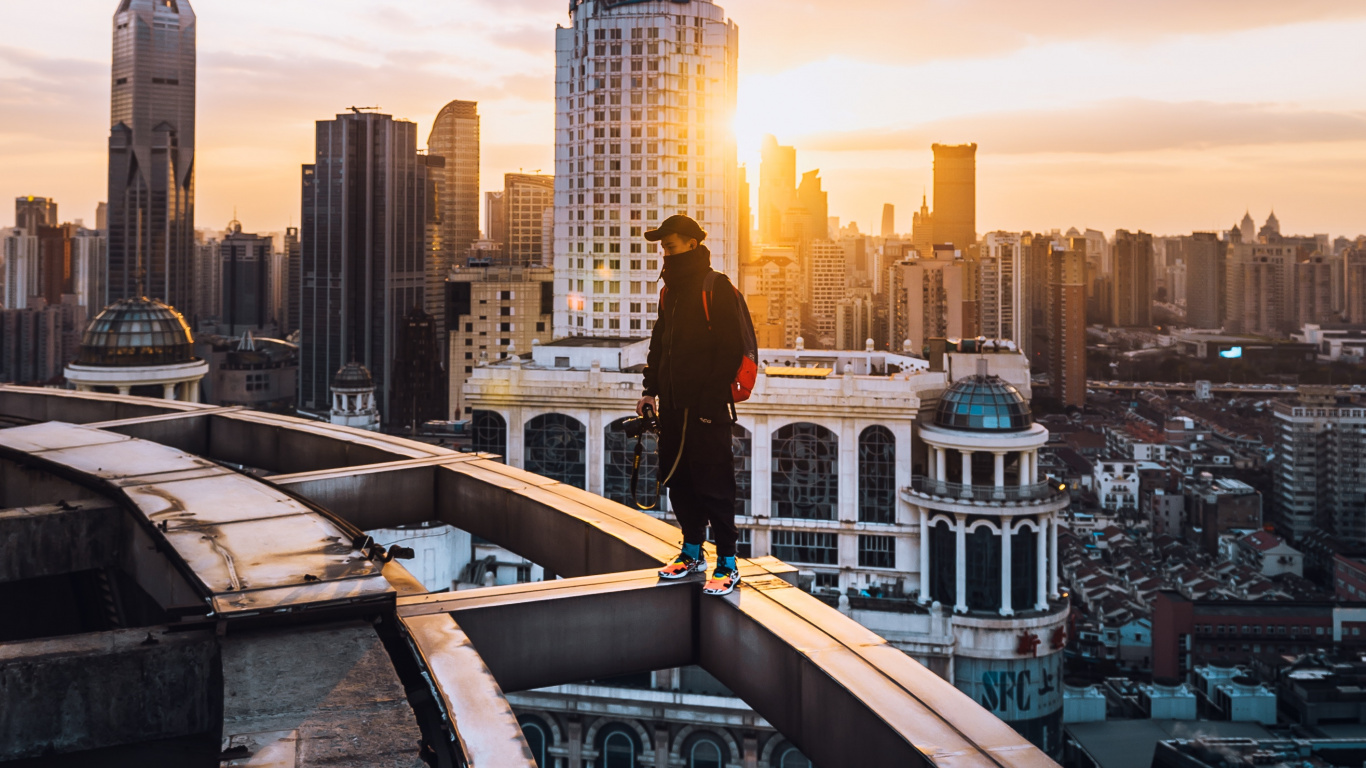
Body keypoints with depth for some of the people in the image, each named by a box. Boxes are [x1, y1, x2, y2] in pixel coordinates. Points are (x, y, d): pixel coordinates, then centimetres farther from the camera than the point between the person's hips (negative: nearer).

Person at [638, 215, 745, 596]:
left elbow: (729, 349, -13)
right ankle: (692, 553, 26)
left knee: (713, 483, -6)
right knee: (678, 479, 12)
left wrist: (712, 396, -18)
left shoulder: (717, 288, -8)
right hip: (673, 404, 8)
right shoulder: (670, 292, 16)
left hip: (707, 406, -8)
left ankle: (727, 564, 1)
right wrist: (652, 390, 16)